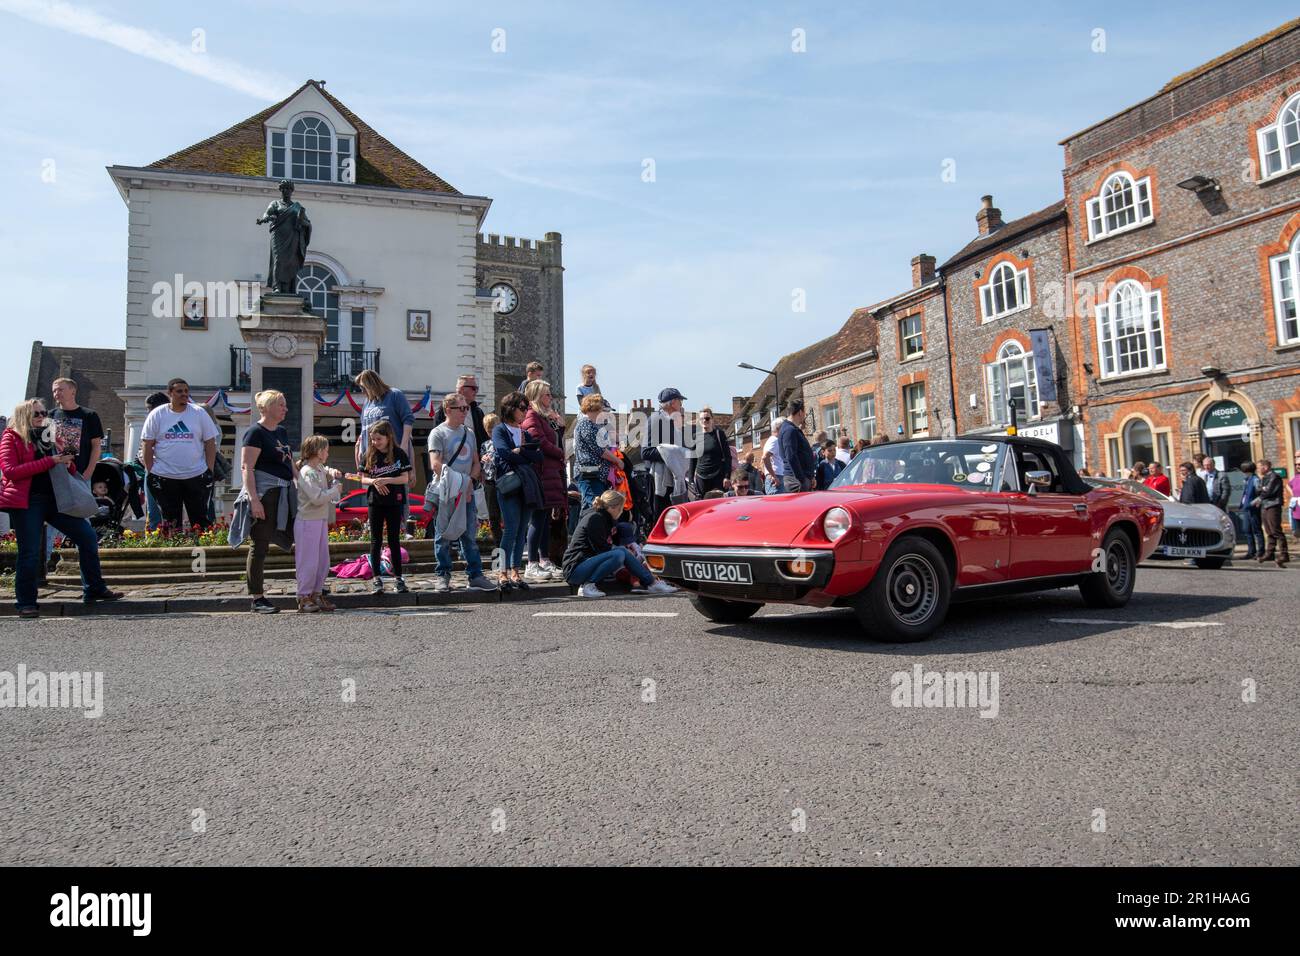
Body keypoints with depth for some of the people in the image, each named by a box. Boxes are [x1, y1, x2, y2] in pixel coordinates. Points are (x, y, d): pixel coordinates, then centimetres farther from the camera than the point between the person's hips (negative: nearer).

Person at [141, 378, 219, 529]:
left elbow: (210, 443, 3)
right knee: (170, 521, 8)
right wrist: (150, 472, -3)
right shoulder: (157, 415, 2)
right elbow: (148, 446, 3)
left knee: (200, 519, 4)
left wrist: (209, 471, -3)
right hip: (165, 477, 0)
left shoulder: (200, 413, 3)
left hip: (196, 475, 0)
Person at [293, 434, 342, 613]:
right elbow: (318, 498, -25)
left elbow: (325, 471, 37)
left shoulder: (320, 469, 11)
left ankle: (316, 594, 22)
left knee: (323, 561, 13)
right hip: (308, 522, -9)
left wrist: (332, 473, 14)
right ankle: (304, 598, 5)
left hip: (321, 521, 9)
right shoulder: (307, 473, -17)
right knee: (308, 562, -3)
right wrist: (336, 490, -11)